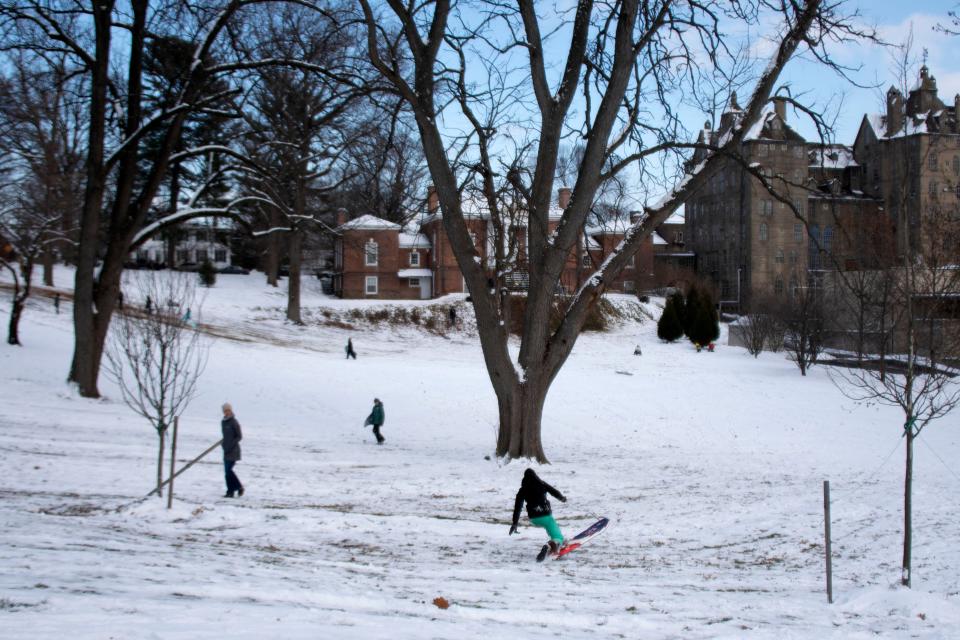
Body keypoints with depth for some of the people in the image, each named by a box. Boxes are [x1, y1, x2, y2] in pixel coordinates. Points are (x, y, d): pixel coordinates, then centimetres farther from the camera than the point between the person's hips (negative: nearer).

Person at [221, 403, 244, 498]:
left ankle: (239, 487, 2)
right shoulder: (223, 422, 12)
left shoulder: (234, 422, -11)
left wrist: (231, 444, -18)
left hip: (233, 450, -8)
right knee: (227, 471, 7)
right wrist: (223, 443, 11)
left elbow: (239, 436, -11)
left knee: (228, 470, -12)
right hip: (226, 450, 8)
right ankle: (230, 491, 15)